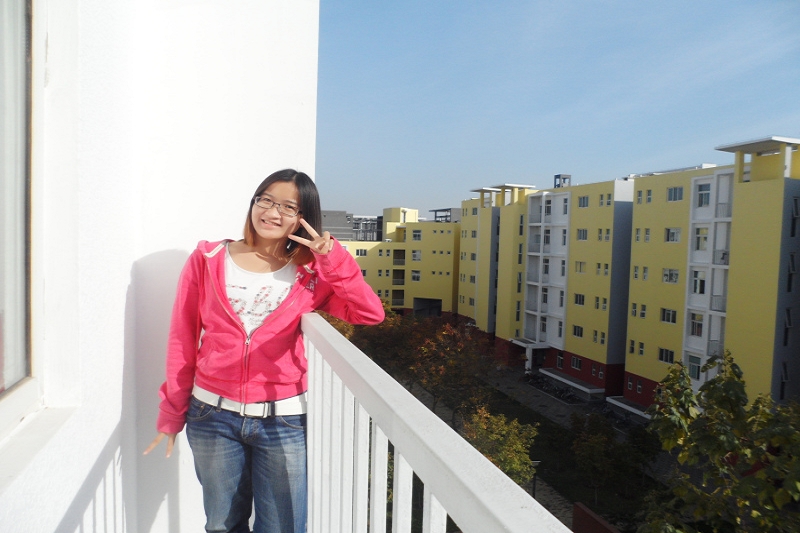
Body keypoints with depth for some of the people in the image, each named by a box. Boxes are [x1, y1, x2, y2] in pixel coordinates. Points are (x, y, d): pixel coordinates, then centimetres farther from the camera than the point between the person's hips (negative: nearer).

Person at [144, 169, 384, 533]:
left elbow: (370, 314, -10)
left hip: (283, 420, 0)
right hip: (212, 416, 1)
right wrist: (172, 413, 8)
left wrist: (332, 259, -17)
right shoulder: (208, 259, 0)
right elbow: (182, 341, 4)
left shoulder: (310, 274, 0)